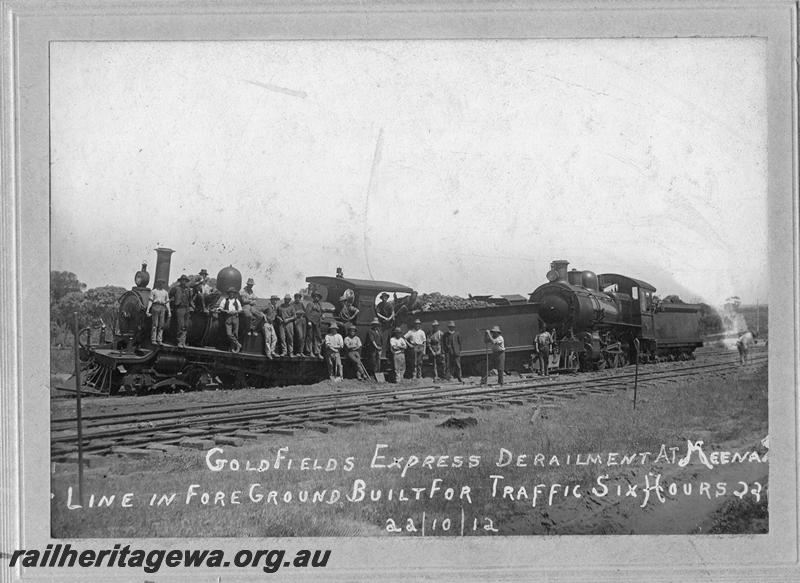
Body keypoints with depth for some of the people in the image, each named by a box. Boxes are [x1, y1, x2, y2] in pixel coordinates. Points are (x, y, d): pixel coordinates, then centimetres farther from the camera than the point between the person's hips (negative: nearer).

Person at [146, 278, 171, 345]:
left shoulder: (165, 292, 17)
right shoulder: (153, 291, 7)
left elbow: (167, 303, 16)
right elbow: (150, 301, 2)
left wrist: (169, 311, 8)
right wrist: (147, 310, -6)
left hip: (162, 308, 4)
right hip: (155, 306, -4)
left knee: (161, 325, 0)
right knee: (155, 324, -7)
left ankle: (159, 340, 2)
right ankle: (153, 340, -5)